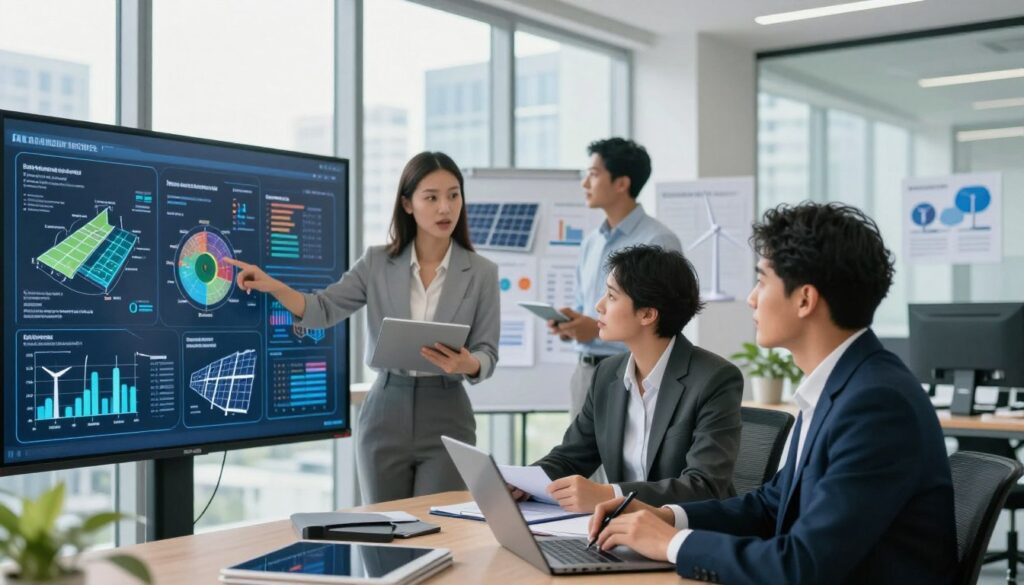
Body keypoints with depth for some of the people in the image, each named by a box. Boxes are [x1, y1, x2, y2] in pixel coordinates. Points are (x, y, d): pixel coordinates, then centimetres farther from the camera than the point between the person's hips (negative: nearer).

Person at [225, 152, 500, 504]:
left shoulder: (482, 272, -2)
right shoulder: (377, 262, 3)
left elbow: (487, 353, -1)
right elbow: (323, 310, -2)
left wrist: (467, 364, -24)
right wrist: (274, 286, -19)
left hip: (446, 422, -1)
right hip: (384, 417, 2)